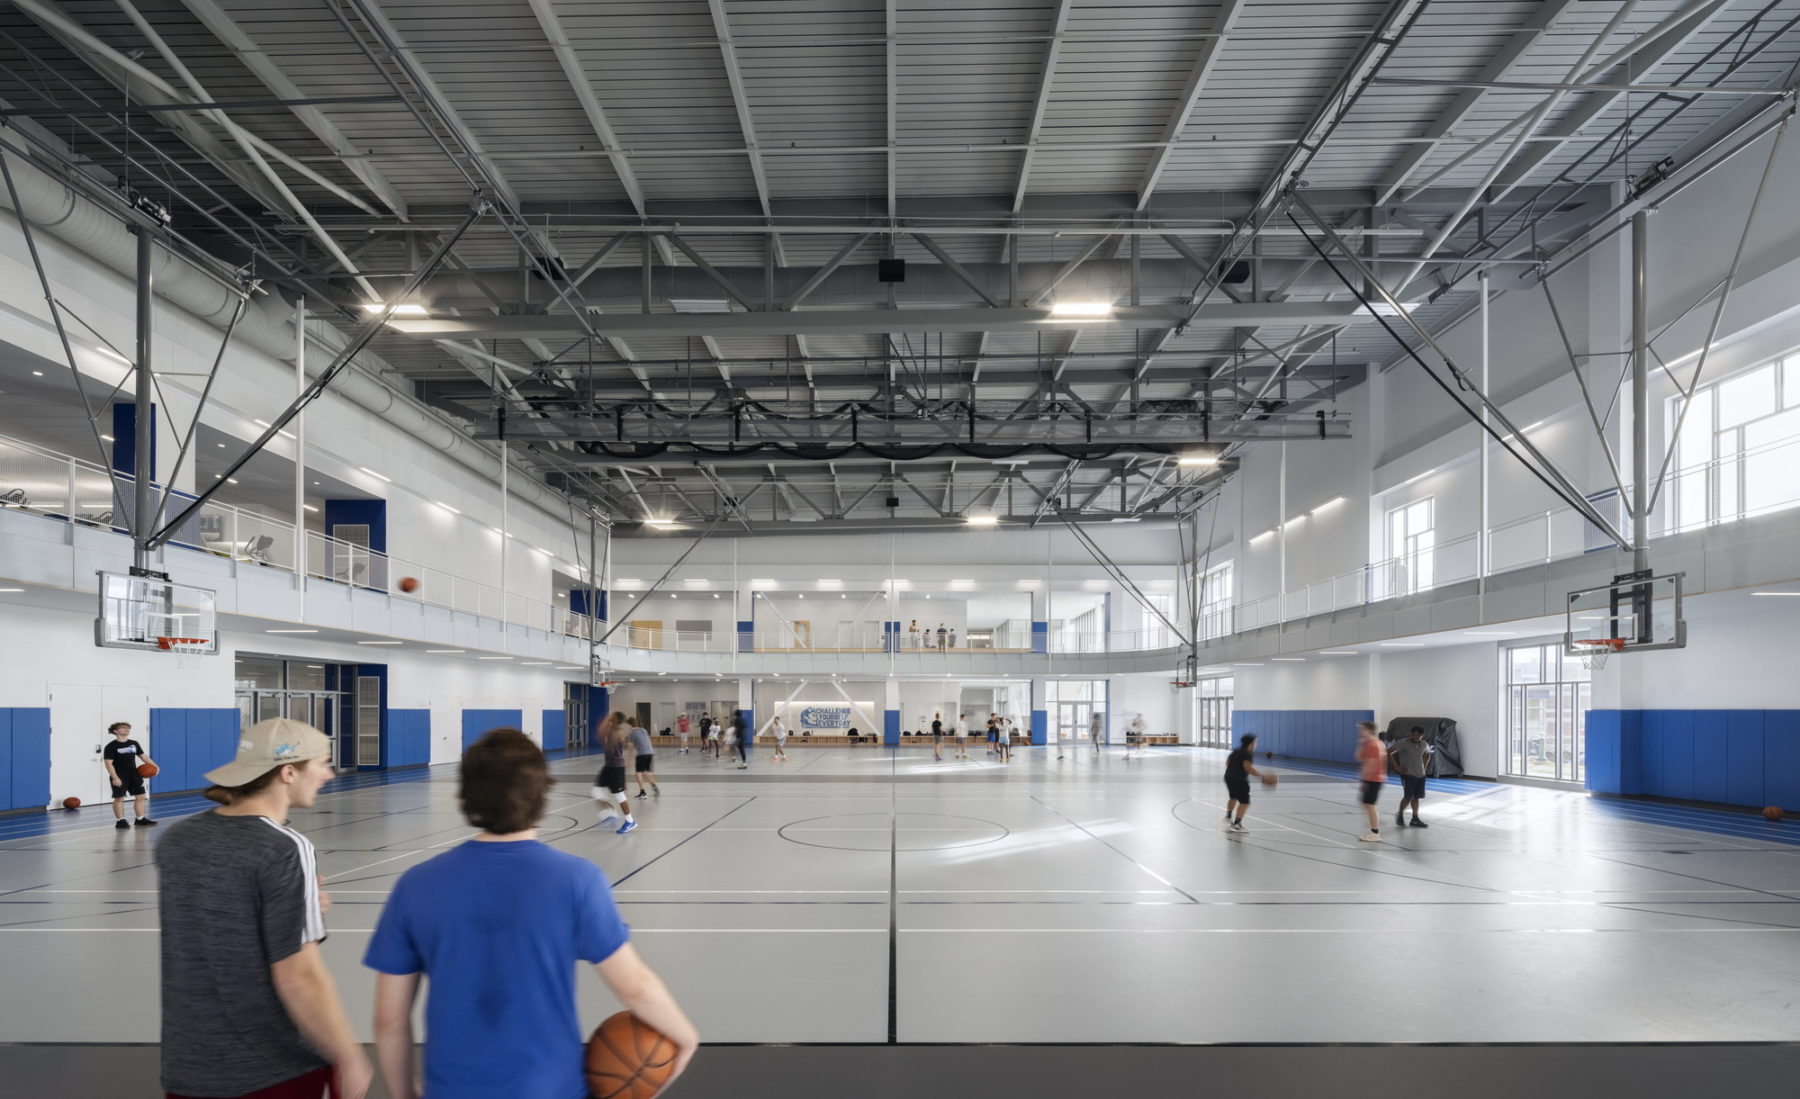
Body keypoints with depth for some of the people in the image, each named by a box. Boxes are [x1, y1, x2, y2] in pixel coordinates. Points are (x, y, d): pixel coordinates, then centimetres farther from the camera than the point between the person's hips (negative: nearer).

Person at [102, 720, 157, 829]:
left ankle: (141, 819, 14)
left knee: (141, 796, 6)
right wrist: (115, 778, -21)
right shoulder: (111, 747, -9)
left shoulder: (134, 744, 10)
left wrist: (154, 766, 2)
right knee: (119, 798, 0)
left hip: (133, 774, 6)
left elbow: (143, 756, 15)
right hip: (120, 776, -6)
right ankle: (120, 821, 9)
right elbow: (108, 763, -13)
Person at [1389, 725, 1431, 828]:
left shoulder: (1424, 745, 6)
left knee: (1416, 797, 8)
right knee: (1409, 796, -10)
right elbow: (1388, 753, -16)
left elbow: (1427, 754, 29)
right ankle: (1400, 815, 11)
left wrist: (1424, 766, 14)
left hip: (1420, 775, 6)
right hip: (1408, 774, -6)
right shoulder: (1403, 743, -13)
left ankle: (1415, 819, 14)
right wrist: (1396, 766, -17)